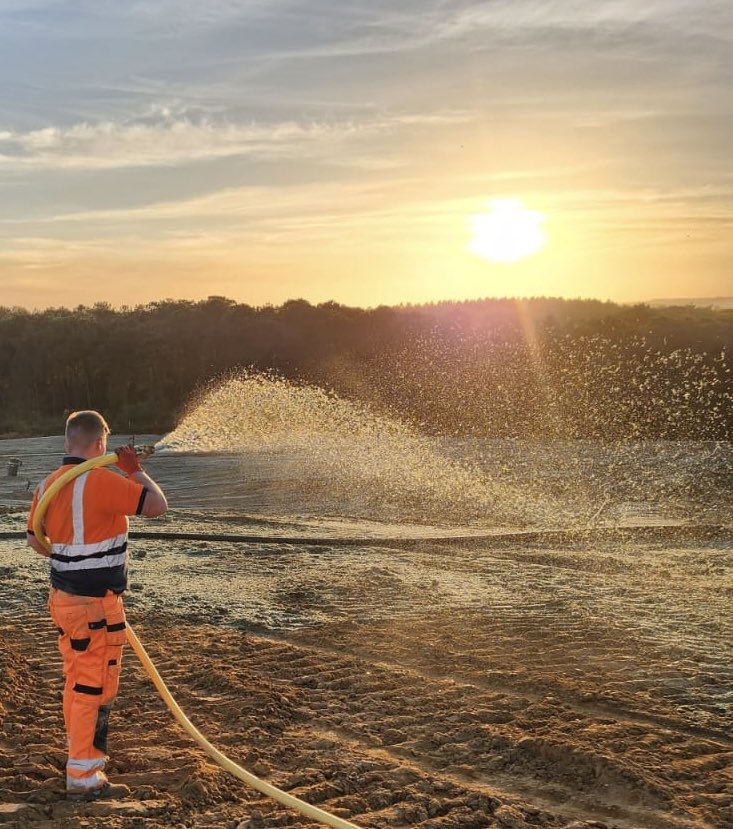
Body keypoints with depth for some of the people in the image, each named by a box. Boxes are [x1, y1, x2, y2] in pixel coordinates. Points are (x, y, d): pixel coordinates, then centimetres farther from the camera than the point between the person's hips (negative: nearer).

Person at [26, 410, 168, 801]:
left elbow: (35, 538, 14)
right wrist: (135, 470, -3)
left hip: (64, 598, 8)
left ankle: (82, 759, 33)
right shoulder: (101, 481, -21)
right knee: (94, 689, 1)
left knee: (76, 684, 19)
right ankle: (83, 778, 8)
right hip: (95, 606, -8)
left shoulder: (48, 484, 4)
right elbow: (157, 504, -18)